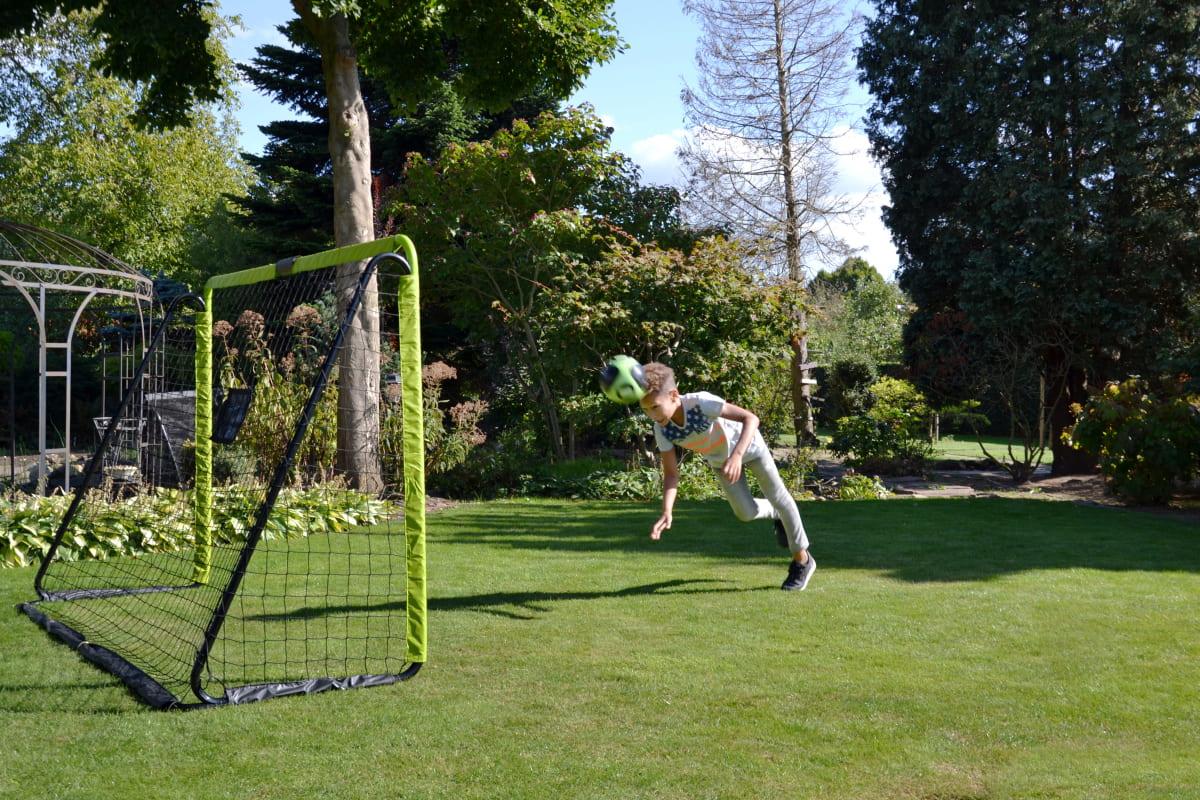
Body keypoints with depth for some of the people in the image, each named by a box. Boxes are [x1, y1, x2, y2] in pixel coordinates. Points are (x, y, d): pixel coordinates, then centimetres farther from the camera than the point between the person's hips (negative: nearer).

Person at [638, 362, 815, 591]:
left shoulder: (700, 402, -42)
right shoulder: (662, 429, -27)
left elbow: (751, 418, -45)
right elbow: (671, 473, -22)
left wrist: (737, 455, -58)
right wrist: (667, 512, -37)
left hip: (747, 445, -4)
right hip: (719, 460, 4)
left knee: (778, 498, 8)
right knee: (745, 512, 1)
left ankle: (802, 560, 26)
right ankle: (777, 515, 36)